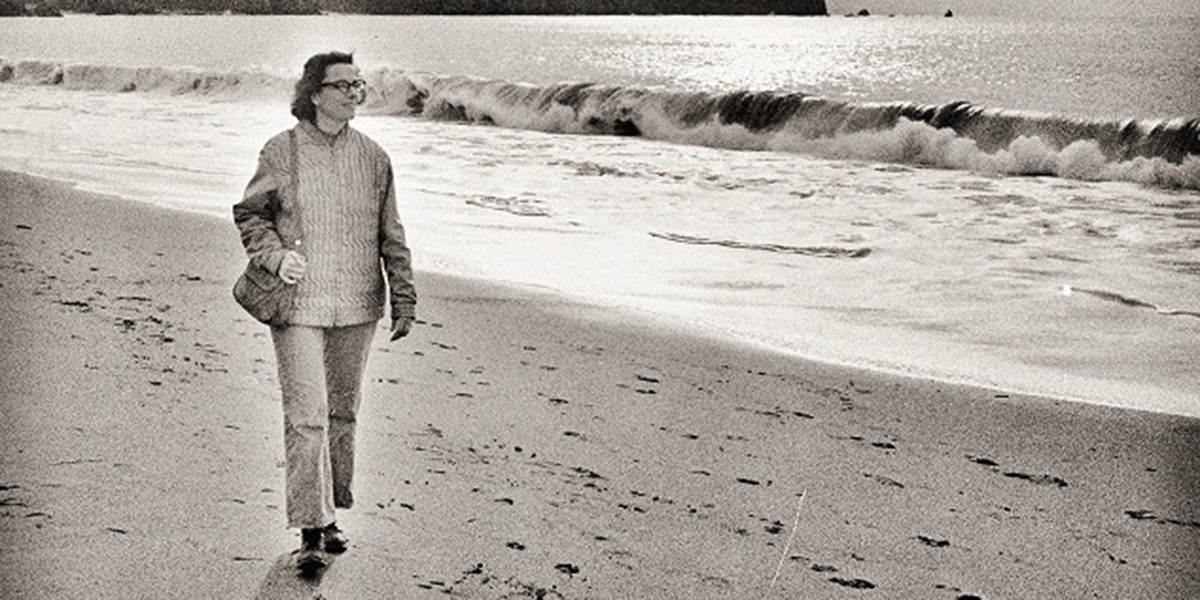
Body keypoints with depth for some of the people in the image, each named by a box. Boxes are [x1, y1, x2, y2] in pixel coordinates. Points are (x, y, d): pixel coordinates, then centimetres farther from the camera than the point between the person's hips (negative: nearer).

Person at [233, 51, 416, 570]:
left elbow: (391, 236, 12)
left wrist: (403, 299, 10)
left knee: (342, 414, 11)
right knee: (305, 417, -8)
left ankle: (330, 515, 25)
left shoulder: (372, 157, 7)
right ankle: (310, 531, -4)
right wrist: (275, 255, -8)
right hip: (298, 305, -3)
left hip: (356, 307, 3)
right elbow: (248, 214, 9)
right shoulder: (281, 152, -1)